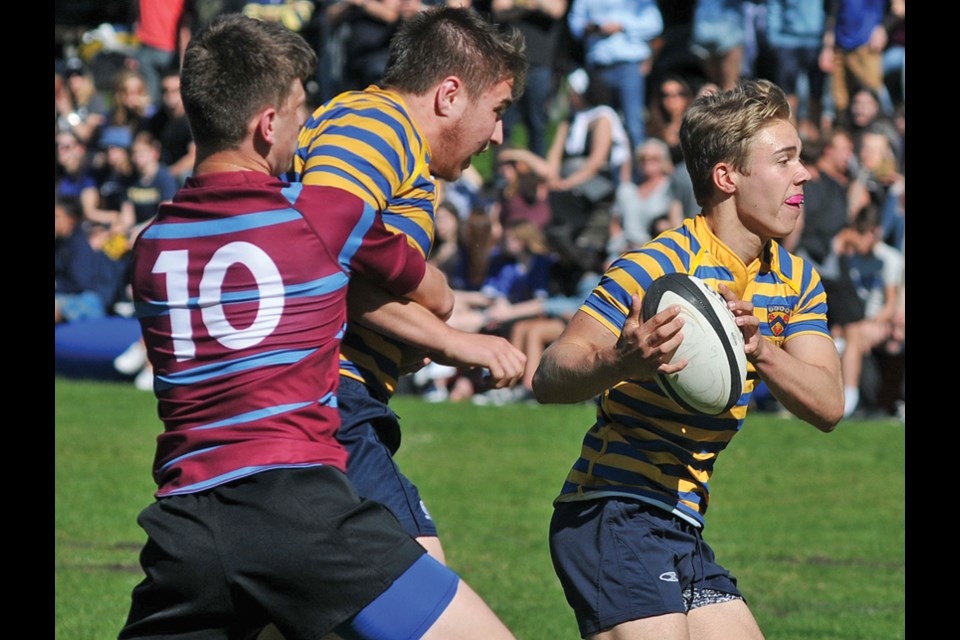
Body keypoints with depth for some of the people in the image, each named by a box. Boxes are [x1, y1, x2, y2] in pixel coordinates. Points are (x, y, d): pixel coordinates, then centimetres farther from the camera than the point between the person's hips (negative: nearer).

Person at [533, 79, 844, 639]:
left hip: (682, 528, 9)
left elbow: (828, 406, 0)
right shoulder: (658, 267, -14)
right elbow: (549, 378, -18)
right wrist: (622, 364, -40)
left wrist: (758, 349, -19)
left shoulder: (796, 281, 11)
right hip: (614, 517, -9)